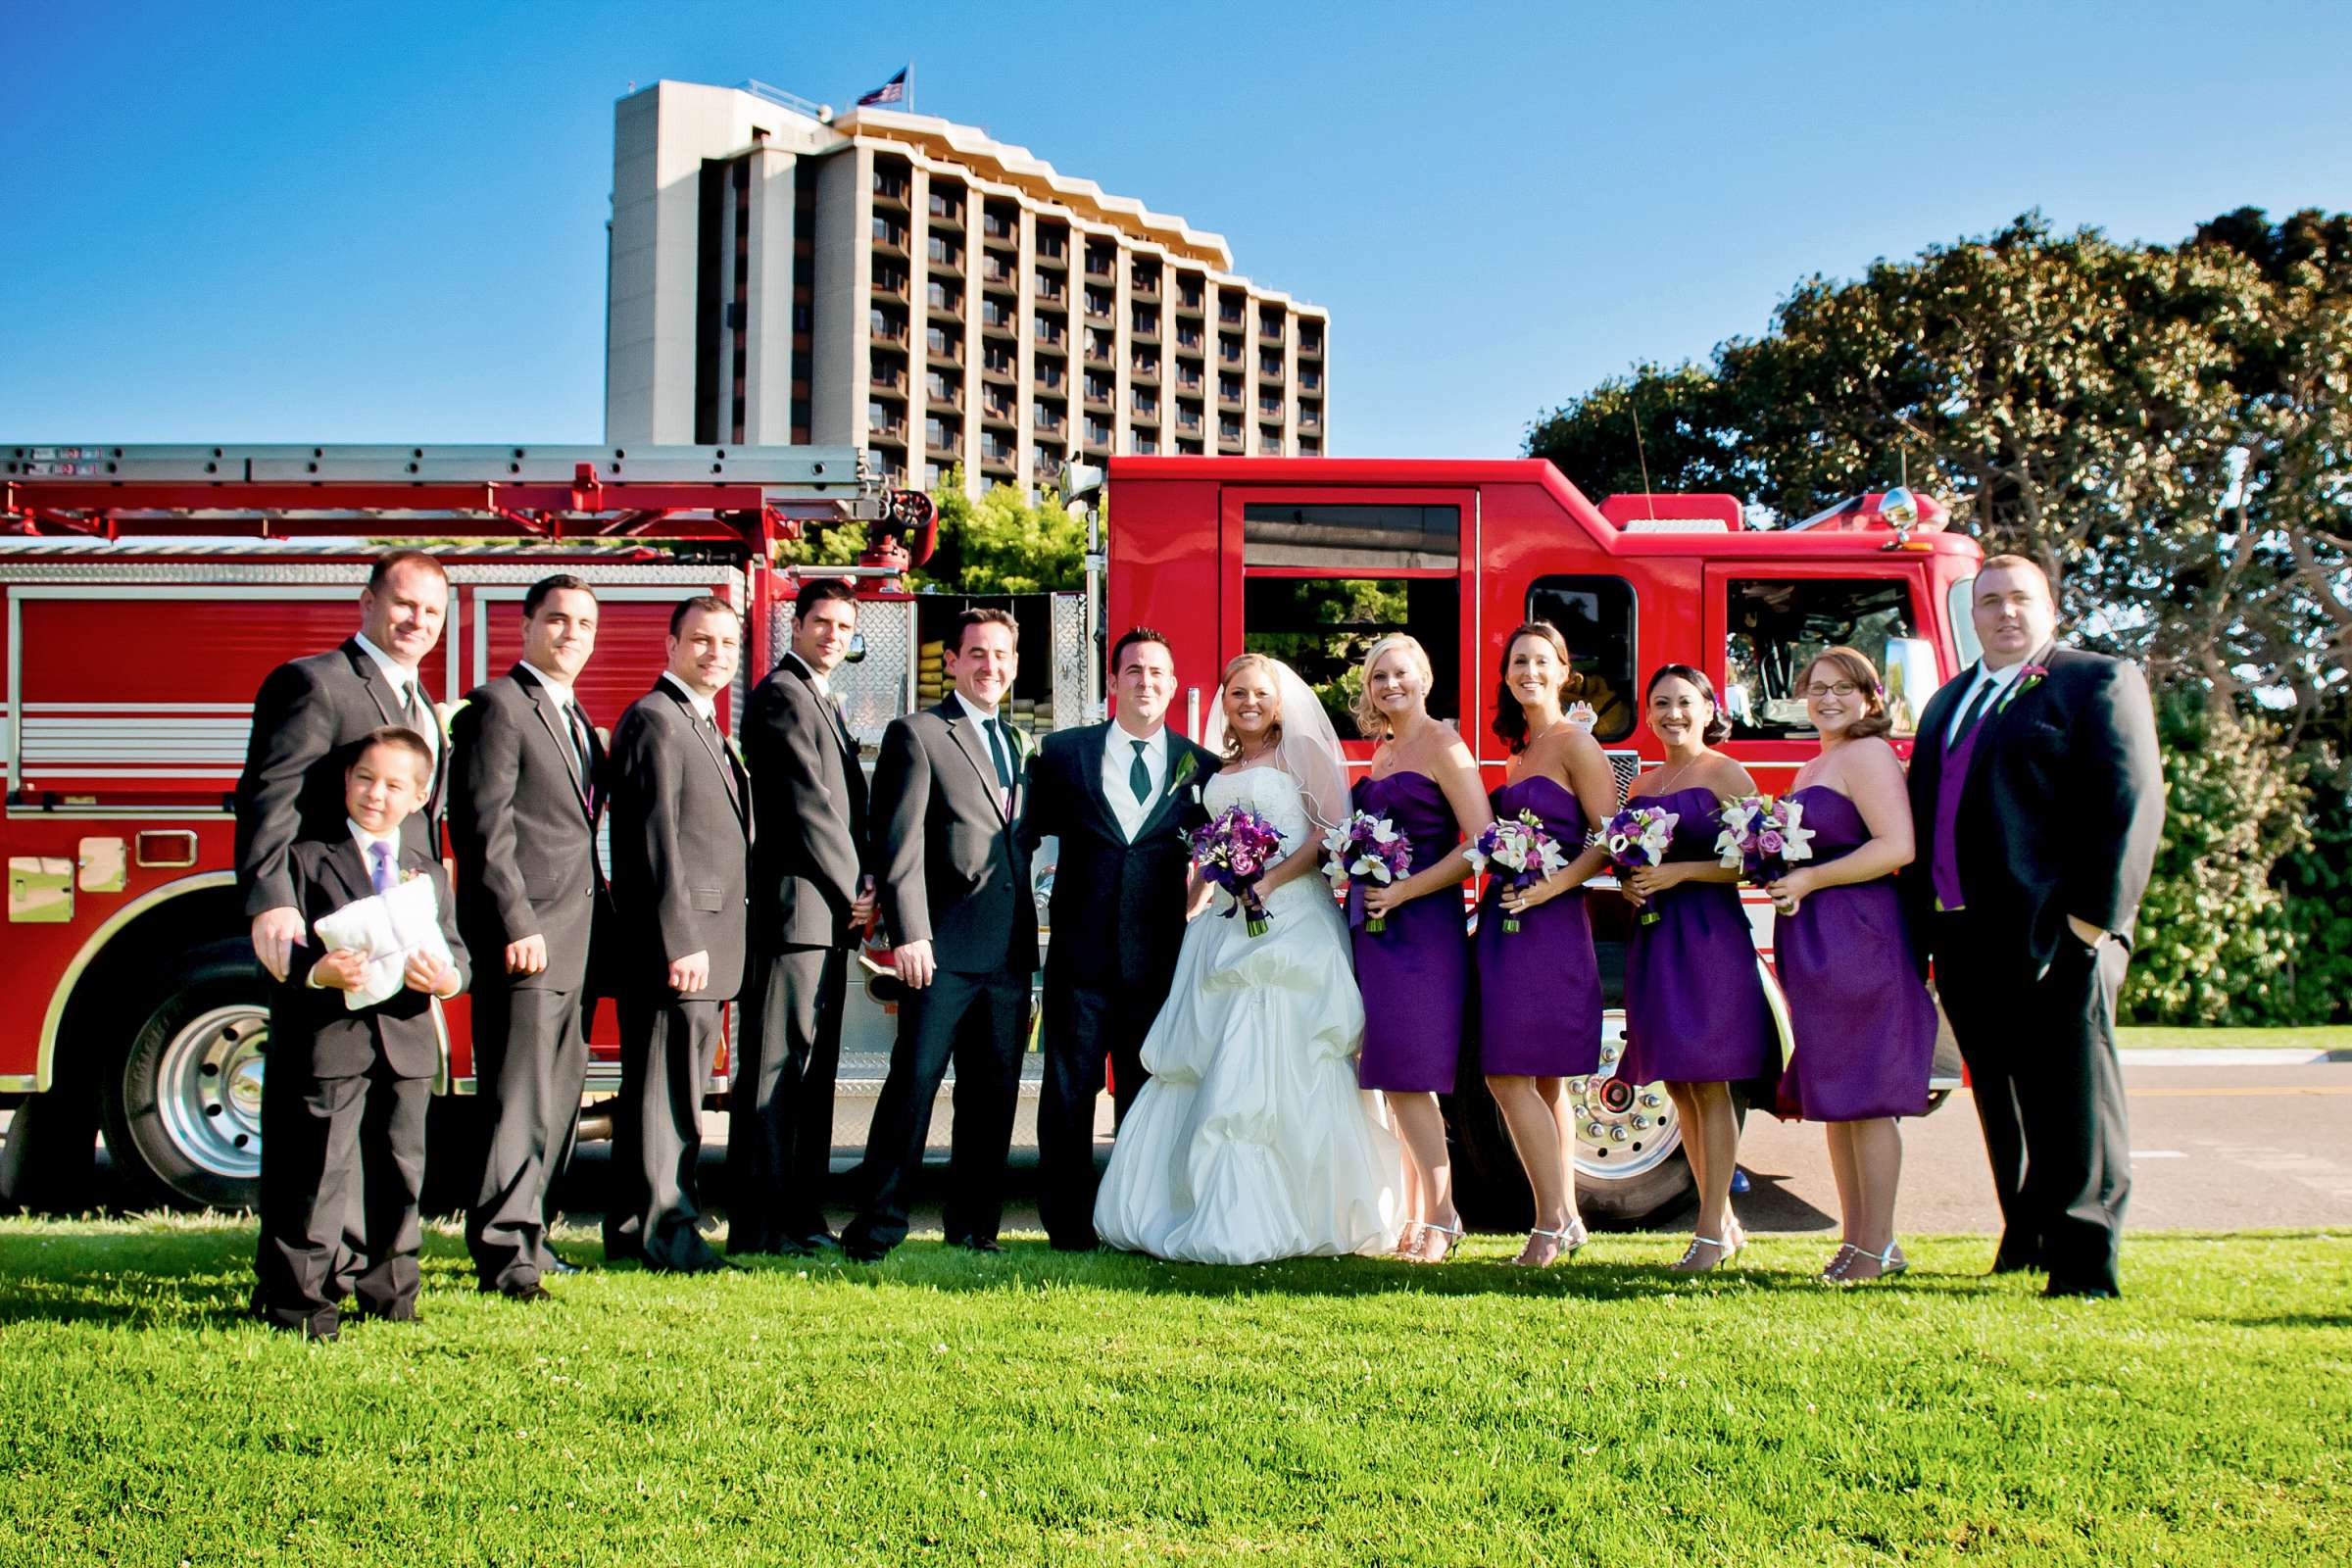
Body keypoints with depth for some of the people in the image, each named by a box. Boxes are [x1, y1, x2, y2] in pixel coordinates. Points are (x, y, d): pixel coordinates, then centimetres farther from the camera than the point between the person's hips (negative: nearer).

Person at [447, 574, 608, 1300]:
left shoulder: (578, 720, 20)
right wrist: (517, 924, -20)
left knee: (559, 1095, 13)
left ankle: (526, 1236, 23)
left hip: (574, 939, 9)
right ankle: (503, 1251, -4)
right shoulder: (499, 705, -7)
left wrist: (604, 920, 15)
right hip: (525, 936, -9)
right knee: (520, 1099, -8)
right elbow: (485, 826, -14)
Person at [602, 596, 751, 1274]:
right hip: (675, 943, -10)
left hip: (701, 942, 10)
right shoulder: (654, 720, -10)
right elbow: (657, 841, -17)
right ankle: (666, 1231, 0)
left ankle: (631, 1229, 20)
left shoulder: (704, 727, 21)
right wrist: (681, 941, -21)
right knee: (667, 1093, -5)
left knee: (653, 1090, 13)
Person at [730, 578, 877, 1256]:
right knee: (775, 1066, -9)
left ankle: (800, 1216, 16)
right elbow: (806, 805, -13)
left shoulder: (826, 704, 22)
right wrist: (854, 891, -8)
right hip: (794, 907, -10)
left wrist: (859, 888, 6)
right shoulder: (782, 694, -7)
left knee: (813, 1068, 11)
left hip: (830, 912, 10)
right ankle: (757, 1225, -7)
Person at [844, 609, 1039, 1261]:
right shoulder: (917, 734, 0)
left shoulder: (1014, 744, 20)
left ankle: (974, 1225, 15)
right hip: (945, 947, -6)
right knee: (914, 1080, -7)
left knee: (994, 1092, 8)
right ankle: (878, 1224, -1)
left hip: (1009, 950, 6)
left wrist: (1029, 943, 16)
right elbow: (900, 842, -9)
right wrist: (908, 933, -18)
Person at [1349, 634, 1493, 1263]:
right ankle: (1412, 1214, 11)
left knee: (1409, 1075, -10)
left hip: (1422, 924, -8)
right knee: (1393, 1077, 7)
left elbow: (1480, 843, -14)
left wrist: (1403, 891, -15)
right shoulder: (1382, 751, 17)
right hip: (1375, 923, 8)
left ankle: (1440, 1215, -2)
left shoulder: (1441, 746, -6)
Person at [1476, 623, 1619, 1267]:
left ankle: (1551, 1221, -4)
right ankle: (1566, 1217, 15)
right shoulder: (1523, 749, 19)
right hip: (1508, 921, 9)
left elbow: (1608, 837, -12)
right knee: (1544, 1081, 10)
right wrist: (1496, 888, 7)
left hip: (1548, 921, -9)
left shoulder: (1575, 745, -6)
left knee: (1509, 1073, -12)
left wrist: (1551, 886, -21)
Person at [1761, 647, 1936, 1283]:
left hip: (1858, 937, -10)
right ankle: (1853, 1238, 16)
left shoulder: (1868, 754, -8)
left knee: (1863, 1094, -7)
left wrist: (1810, 879, -17)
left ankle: (1880, 1246, -2)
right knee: (1833, 1094, 11)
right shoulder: (1816, 766, 21)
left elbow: (1897, 847, -19)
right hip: (1818, 944, 10)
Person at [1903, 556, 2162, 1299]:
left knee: (2074, 1106, -3)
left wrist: (2095, 917, -17)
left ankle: (2082, 1263, 1)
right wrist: (1922, 923, 11)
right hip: (1964, 940, 7)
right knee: (2003, 1103, 13)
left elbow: (2131, 802, -10)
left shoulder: (2099, 682, -1)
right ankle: (2026, 1239, 23)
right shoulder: (1947, 702, 21)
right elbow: (1920, 813, 20)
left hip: (2056, 939, -7)